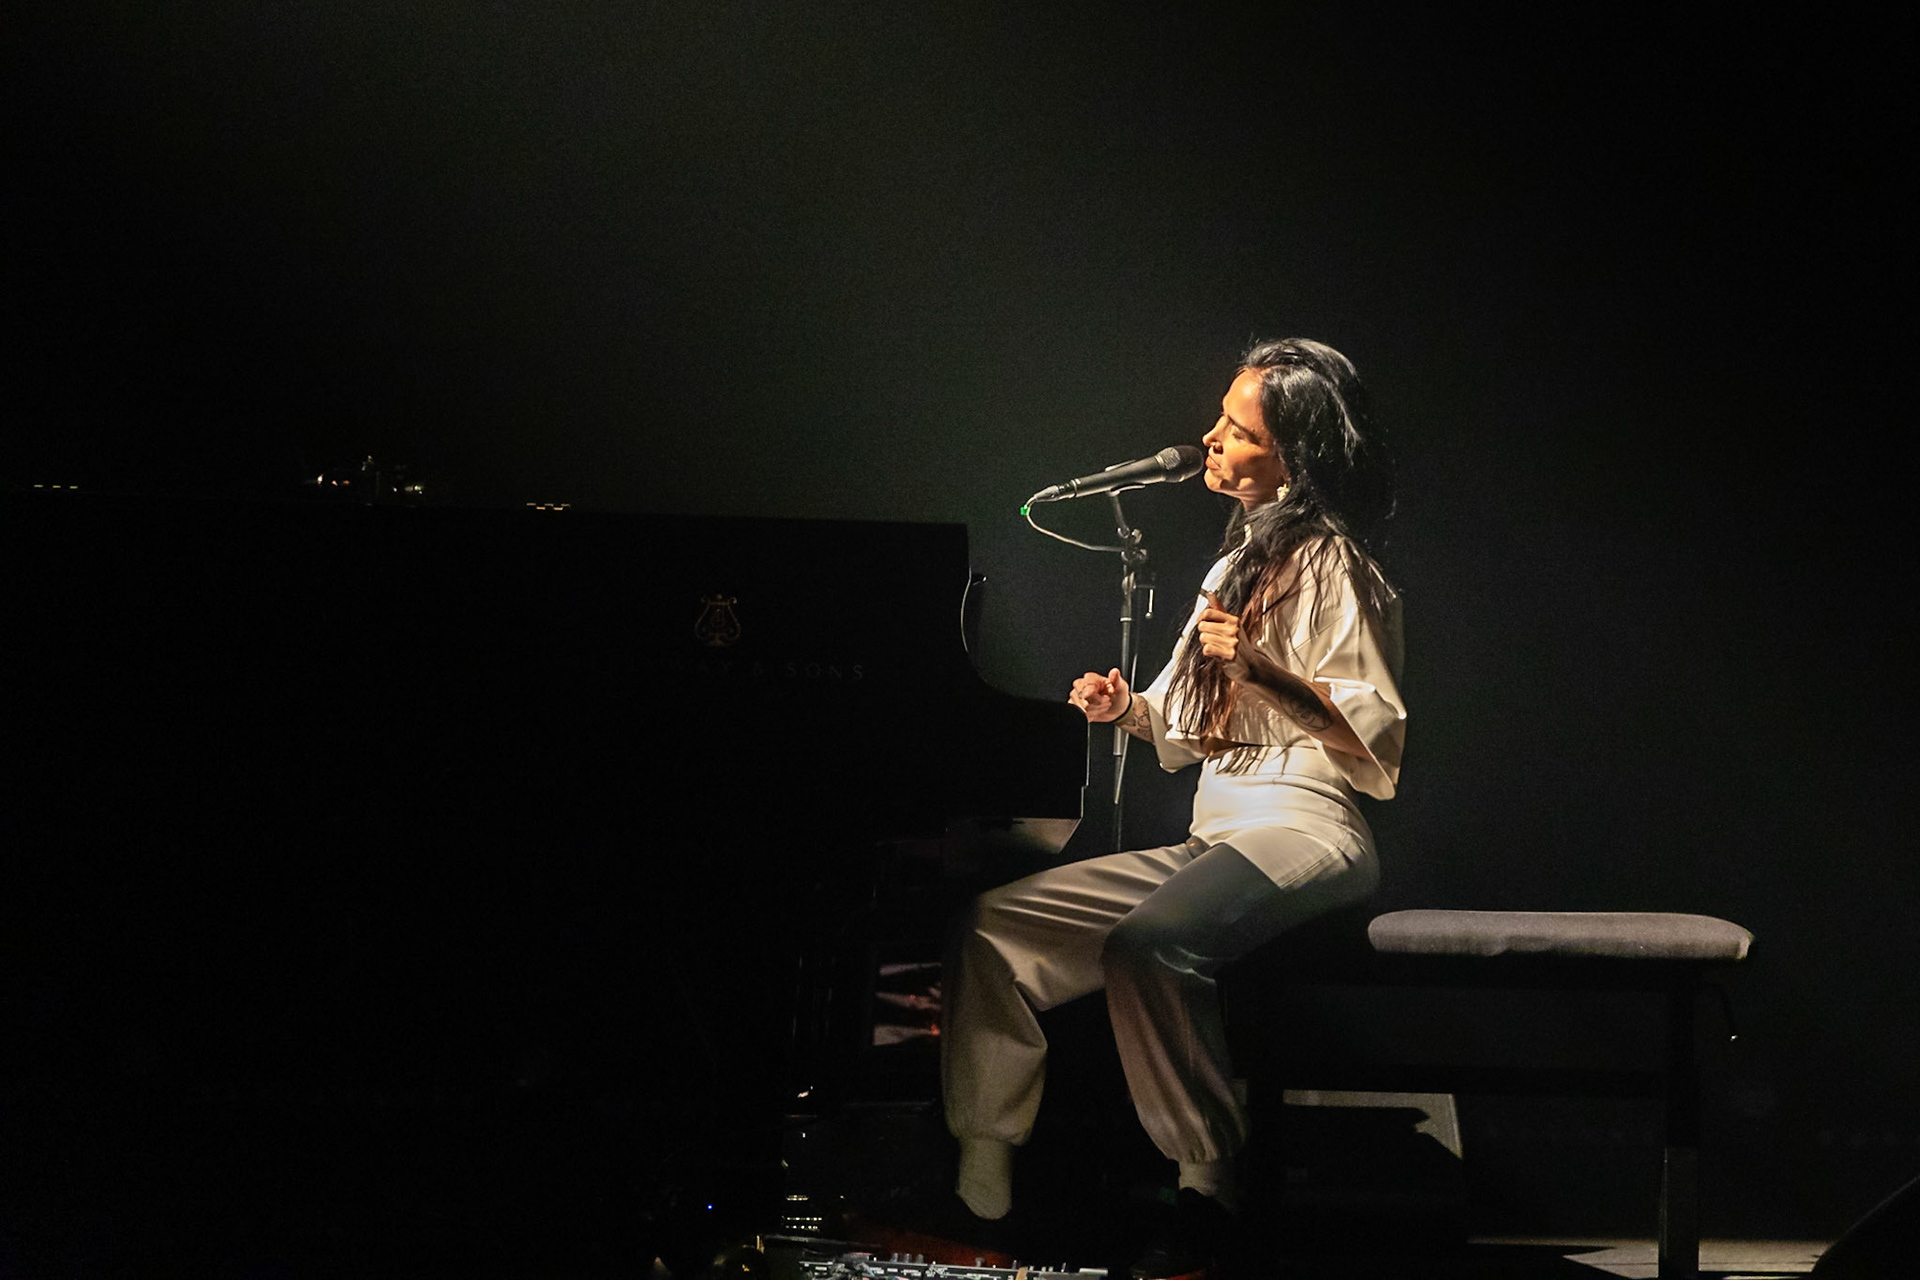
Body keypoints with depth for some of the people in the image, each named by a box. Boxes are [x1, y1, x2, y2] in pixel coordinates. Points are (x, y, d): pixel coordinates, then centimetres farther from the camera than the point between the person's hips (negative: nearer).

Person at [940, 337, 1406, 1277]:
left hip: (1302, 829, -9)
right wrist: (1131, 708, 5)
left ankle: (1210, 1190, -28)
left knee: (1150, 944, -37)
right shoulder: (1239, 560, 22)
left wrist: (1263, 672, -23)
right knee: (995, 927, -4)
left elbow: (1378, 736, -11)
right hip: (1210, 836, 9)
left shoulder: (1328, 563, -4)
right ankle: (979, 1178, -7)